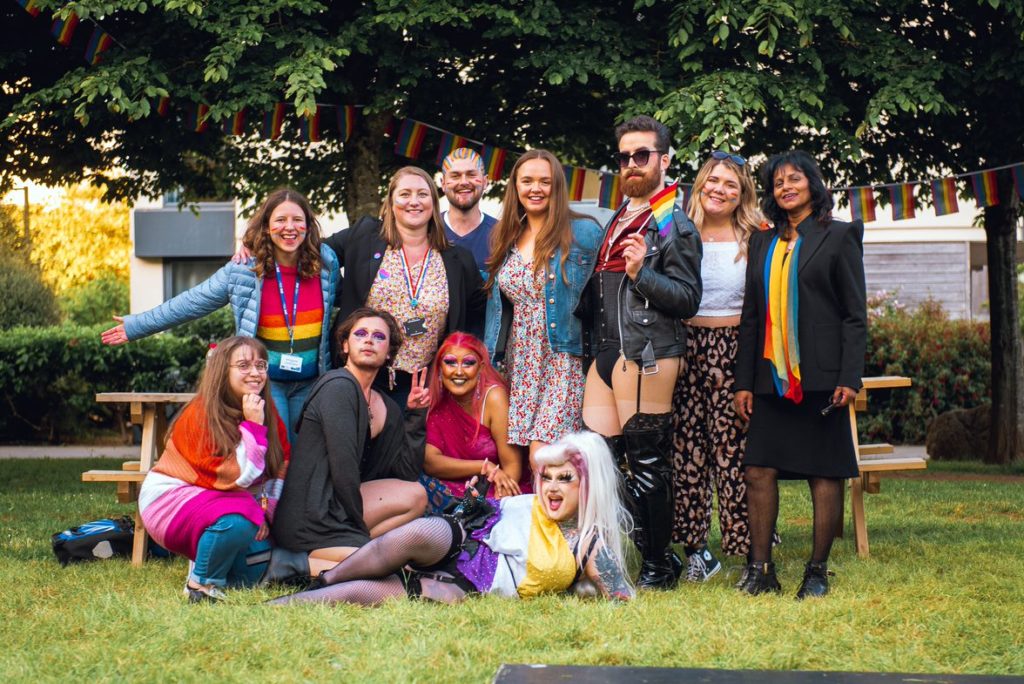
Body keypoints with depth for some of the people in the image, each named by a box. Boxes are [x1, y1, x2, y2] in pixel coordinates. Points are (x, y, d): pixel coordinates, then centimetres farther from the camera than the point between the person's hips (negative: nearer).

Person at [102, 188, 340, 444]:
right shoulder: (243, 270, -7)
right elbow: (191, 303, 2)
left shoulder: (325, 263, -1)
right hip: (265, 381, -3)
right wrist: (135, 326, 6)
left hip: (310, 384, 3)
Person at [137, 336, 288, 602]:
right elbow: (233, 479, -29)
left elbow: (280, 469, 3)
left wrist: (266, 510, -12)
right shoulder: (200, 416, -22)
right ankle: (201, 584, -13)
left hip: (213, 501, 8)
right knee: (237, 520, -35)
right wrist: (253, 427, -30)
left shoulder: (266, 411, 0)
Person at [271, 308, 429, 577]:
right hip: (307, 522, -9)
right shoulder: (338, 386, -12)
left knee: (415, 495, 4)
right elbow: (343, 468, -16)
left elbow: (409, 473, 12)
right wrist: (361, 528, -7)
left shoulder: (387, 408, 16)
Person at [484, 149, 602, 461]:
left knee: (541, 452, -16)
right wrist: (493, 360, 14)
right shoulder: (507, 239, 12)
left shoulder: (583, 233, -5)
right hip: (519, 363, 5)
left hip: (562, 362, -5)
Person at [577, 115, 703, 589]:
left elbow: (688, 299, -11)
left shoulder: (674, 227, -4)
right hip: (606, 354, 8)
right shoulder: (616, 221, 20)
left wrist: (642, 273, -21)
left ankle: (659, 563, 7)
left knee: (647, 464, -3)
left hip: (647, 358, -8)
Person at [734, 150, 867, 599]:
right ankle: (760, 570, 4)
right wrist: (744, 382, 9)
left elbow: (855, 314, -2)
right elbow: (751, 317, 15)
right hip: (772, 377, 4)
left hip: (820, 376, -4)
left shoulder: (839, 237, 2)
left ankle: (818, 571, 8)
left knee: (824, 473, 0)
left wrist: (849, 377, -11)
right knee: (759, 470, -2)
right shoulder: (763, 243, 15)